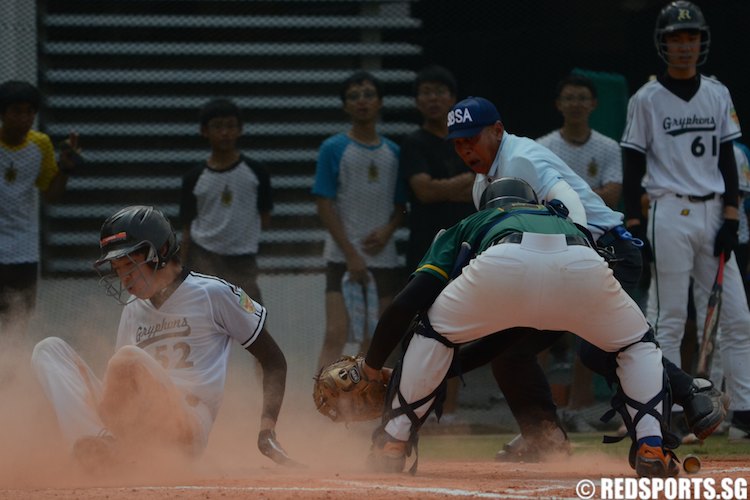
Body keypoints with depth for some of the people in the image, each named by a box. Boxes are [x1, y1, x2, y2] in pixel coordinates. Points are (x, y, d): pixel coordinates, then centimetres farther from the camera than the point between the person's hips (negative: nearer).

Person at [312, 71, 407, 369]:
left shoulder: (393, 152, 12)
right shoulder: (333, 149, -1)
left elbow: (401, 205, 16)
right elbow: (325, 205, -5)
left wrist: (388, 230, -6)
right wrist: (350, 254, -12)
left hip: (383, 254, 5)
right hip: (342, 255, -5)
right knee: (336, 334, -14)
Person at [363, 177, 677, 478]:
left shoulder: (468, 227, 40)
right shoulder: (565, 222, 48)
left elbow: (407, 302, 28)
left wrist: (372, 365, 39)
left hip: (503, 263, -1)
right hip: (582, 266, 2)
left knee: (435, 331, 27)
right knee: (638, 344, 29)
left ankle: (391, 447, 22)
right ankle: (651, 449, 10)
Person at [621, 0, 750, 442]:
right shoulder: (647, 100, -1)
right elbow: (633, 167, -1)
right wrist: (632, 225, -7)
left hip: (713, 214, 4)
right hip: (670, 215, -4)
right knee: (669, 319, -3)